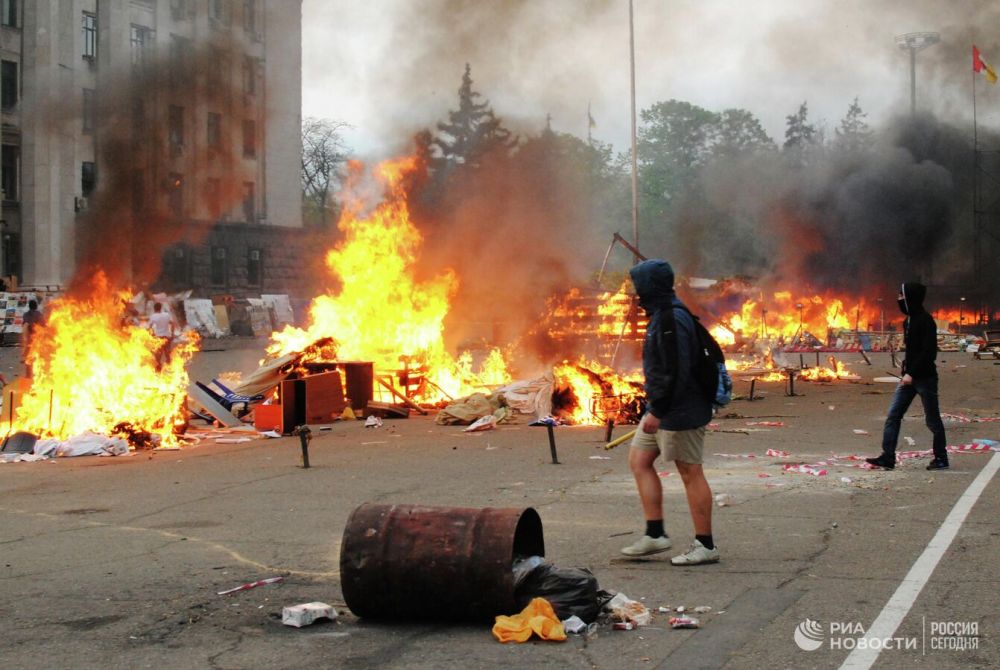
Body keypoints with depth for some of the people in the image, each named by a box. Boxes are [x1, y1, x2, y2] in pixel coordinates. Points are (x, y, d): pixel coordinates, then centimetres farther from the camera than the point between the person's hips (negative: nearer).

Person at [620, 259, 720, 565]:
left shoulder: (671, 320, -20)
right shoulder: (662, 315, 13)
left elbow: (676, 371, -25)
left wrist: (658, 411, -23)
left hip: (680, 410, -11)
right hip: (663, 408, 11)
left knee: (690, 472, -3)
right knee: (639, 460, 12)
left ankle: (706, 545, 6)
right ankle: (655, 534, 15)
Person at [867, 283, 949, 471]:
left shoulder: (925, 321, -15)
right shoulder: (908, 320, 12)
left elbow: (929, 352, -20)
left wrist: (912, 373, -21)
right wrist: (905, 368, 8)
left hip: (925, 378, -9)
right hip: (909, 377, 9)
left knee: (932, 420, 3)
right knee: (893, 415, 1)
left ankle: (941, 458, 15)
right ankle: (887, 457, -1)